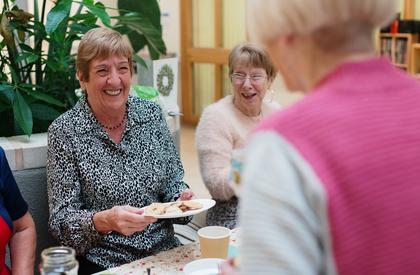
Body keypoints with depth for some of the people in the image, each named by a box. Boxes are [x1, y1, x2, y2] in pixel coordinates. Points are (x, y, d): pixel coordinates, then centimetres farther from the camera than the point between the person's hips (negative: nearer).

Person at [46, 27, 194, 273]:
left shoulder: (151, 113, 3)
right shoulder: (64, 132, -8)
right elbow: (61, 220, -8)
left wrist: (181, 198, -11)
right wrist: (105, 220, -26)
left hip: (165, 251, 3)